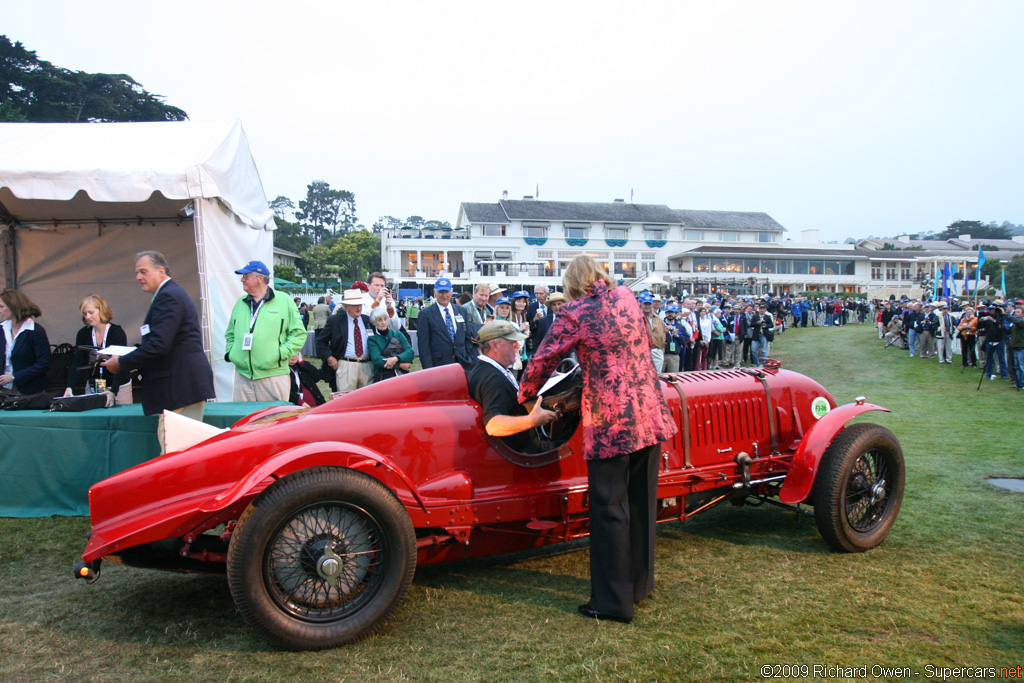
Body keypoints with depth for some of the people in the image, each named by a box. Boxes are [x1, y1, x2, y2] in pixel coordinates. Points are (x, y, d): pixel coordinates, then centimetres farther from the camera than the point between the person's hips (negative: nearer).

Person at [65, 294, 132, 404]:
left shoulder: (117, 332, -15)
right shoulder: (82, 334, -2)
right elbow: (77, 364, -7)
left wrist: (113, 391, -35)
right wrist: (70, 387, -23)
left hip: (119, 387, -3)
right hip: (93, 387, 3)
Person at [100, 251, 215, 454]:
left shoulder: (168, 296, -11)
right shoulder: (173, 293, 21)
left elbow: (158, 344, -20)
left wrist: (122, 363, -11)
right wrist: (130, 362, 13)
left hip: (180, 386, -10)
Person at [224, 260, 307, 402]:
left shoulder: (284, 302, 1)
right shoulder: (240, 304, 16)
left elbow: (298, 333, 0)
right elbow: (230, 334, 26)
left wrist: (282, 353, -10)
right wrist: (229, 352, 9)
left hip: (273, 375, -4)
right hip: (242, 374, 4)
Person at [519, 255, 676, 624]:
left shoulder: (574, 313, -5)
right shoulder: (627, 297, 9)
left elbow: (543, 360, 1)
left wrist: (526, 396, 17)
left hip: (609, 420, -6)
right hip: (650, 412, 6)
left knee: (609, 508, 2)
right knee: (642, 502, 17)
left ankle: (613, 601, 9)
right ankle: (639, 583, 32)